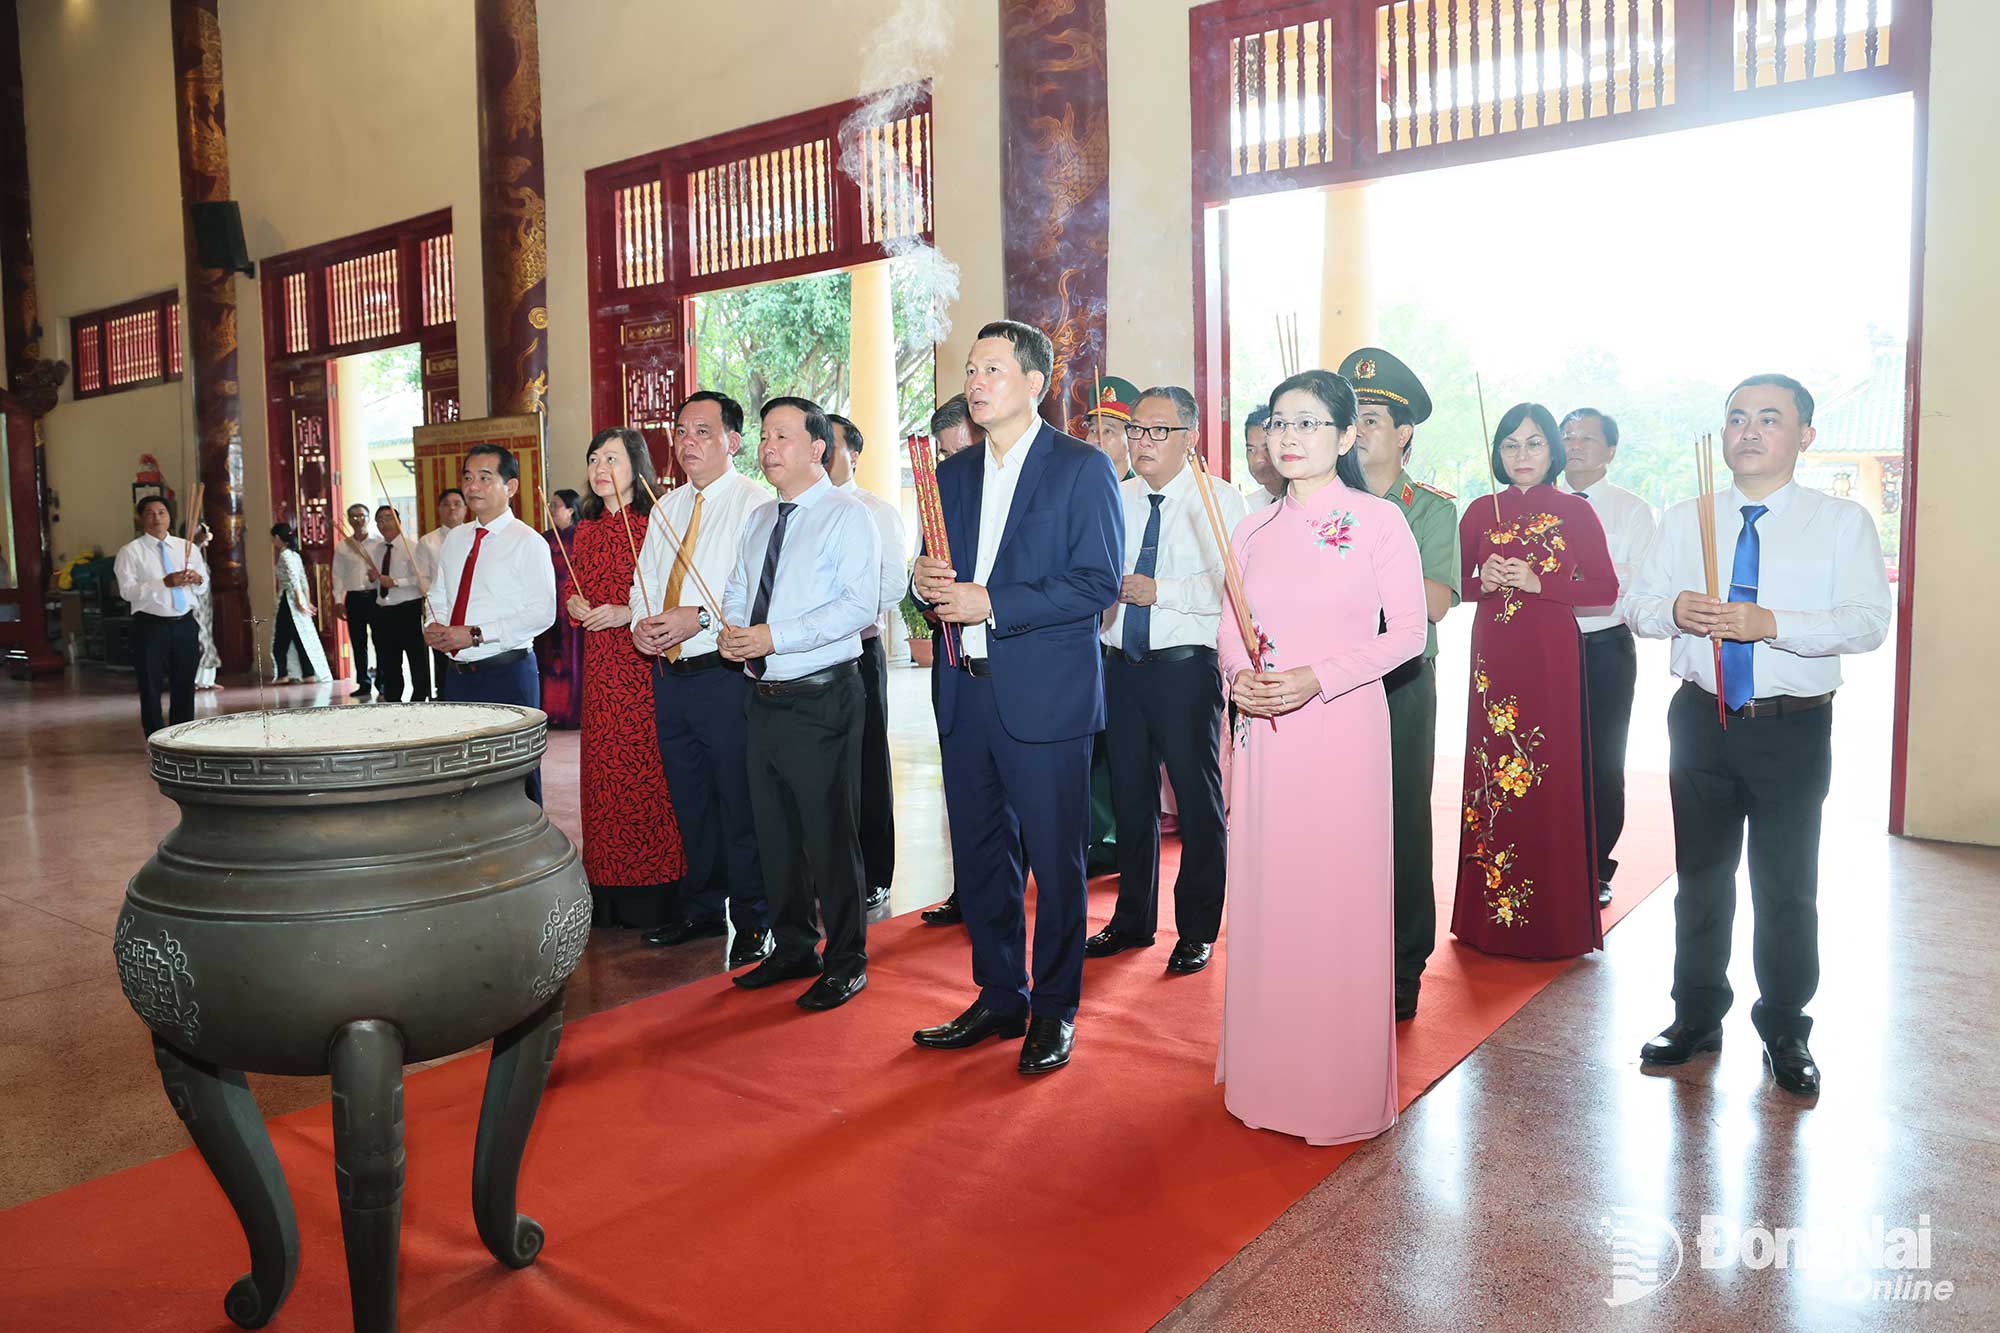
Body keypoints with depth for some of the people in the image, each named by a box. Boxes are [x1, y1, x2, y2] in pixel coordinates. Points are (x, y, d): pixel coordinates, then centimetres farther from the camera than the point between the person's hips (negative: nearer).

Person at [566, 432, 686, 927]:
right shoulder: (584, 529, 13)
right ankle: (609, 900, 17)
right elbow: (570, 593, 21)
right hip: (599, 669, 6)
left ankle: (656, 898, 6)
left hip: (647, 665, -6)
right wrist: (573, 605, 0)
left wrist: (626, 613, -19)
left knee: (649, 772, -5)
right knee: (603, 773, 7)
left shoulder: (655, 524, -5)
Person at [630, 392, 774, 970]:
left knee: (740, 803, -1)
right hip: (670, 675, 7)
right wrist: (641, 621, 1)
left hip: (726, 676, -7)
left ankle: (752, 922, 13)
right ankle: (701, 910, 32)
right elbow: (644, 580, 21)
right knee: (690, 802, 17)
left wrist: (702, 618, -24)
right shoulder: (667, 507, 16)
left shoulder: (754, 503, -7)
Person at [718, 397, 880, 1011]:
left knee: (830, 833, -1)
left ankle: (846, 962, 15)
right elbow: (736, 590, 23)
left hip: (821, 699, -7)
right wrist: (731, 630, -1)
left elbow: (859, 604, -18)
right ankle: (793, 949, 31)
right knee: (774, 831, 15)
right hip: (765, 697, 8)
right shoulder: (758, 519, 16)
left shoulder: (847, 515, -8)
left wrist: (775, 636, -22)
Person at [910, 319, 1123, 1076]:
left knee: (1054, 861, 4)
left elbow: (1099, 582, -13)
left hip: (1045, 696, -6)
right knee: (979, 857, 13)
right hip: (966, 694, 6)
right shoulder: (953, 473, 14)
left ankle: (1054, 1011, 21)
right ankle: (999, 999, 29)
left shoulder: (1082, 468, -5)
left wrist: (992, 605, -18)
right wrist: (926, 582, -4)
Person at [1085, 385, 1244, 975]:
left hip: (1186, 666, -5)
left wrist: (1159, 591, -21)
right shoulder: (1113, 499, 12)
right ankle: (1133, 920, 29)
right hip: (1120, 663, 5)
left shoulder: (1221, 501, -5)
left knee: (1199, 799, 4)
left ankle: (1197, 930, 19)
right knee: (1130, 795, 14)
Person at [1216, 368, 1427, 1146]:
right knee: (1265, 895, 9)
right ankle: (1267, 1076, 24)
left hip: (1341, 730, -4)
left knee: (1340, 898, 1)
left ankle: (1342, 1085, 17)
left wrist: (1318, 679, -17)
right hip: (1263, 734, 4)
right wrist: (1238, 676, -7)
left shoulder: (1378, 521, -3)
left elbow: (1407, 633, -6)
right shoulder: (1253, 529, 11)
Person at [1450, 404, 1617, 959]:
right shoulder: (1481, 512, 9)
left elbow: (1605, 589, -2)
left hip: (1552, 657, -2)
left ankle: (1554, 918, 8)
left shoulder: (1576, 512, 2)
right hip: (1493, 656, 2)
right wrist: (1485, 582, -8)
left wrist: (1537, 582, -12)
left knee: (1549, 779, -3)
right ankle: (1491, 914, 12)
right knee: (1492, 779, 2)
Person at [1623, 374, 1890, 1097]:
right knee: (1700, 877, 13)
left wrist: (1771, 623, -26)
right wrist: (1673, 610, -18)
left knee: (1788, 887, 7)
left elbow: (1868, 623, -12)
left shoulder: (1843, 522, -2)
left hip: (1794, 730, -2)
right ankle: (1696, 1017, 29)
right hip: (1702, 721, 3)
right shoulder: (1684, 520, 8)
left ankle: (1785, 1031, 25)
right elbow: (1634, 603, 5)